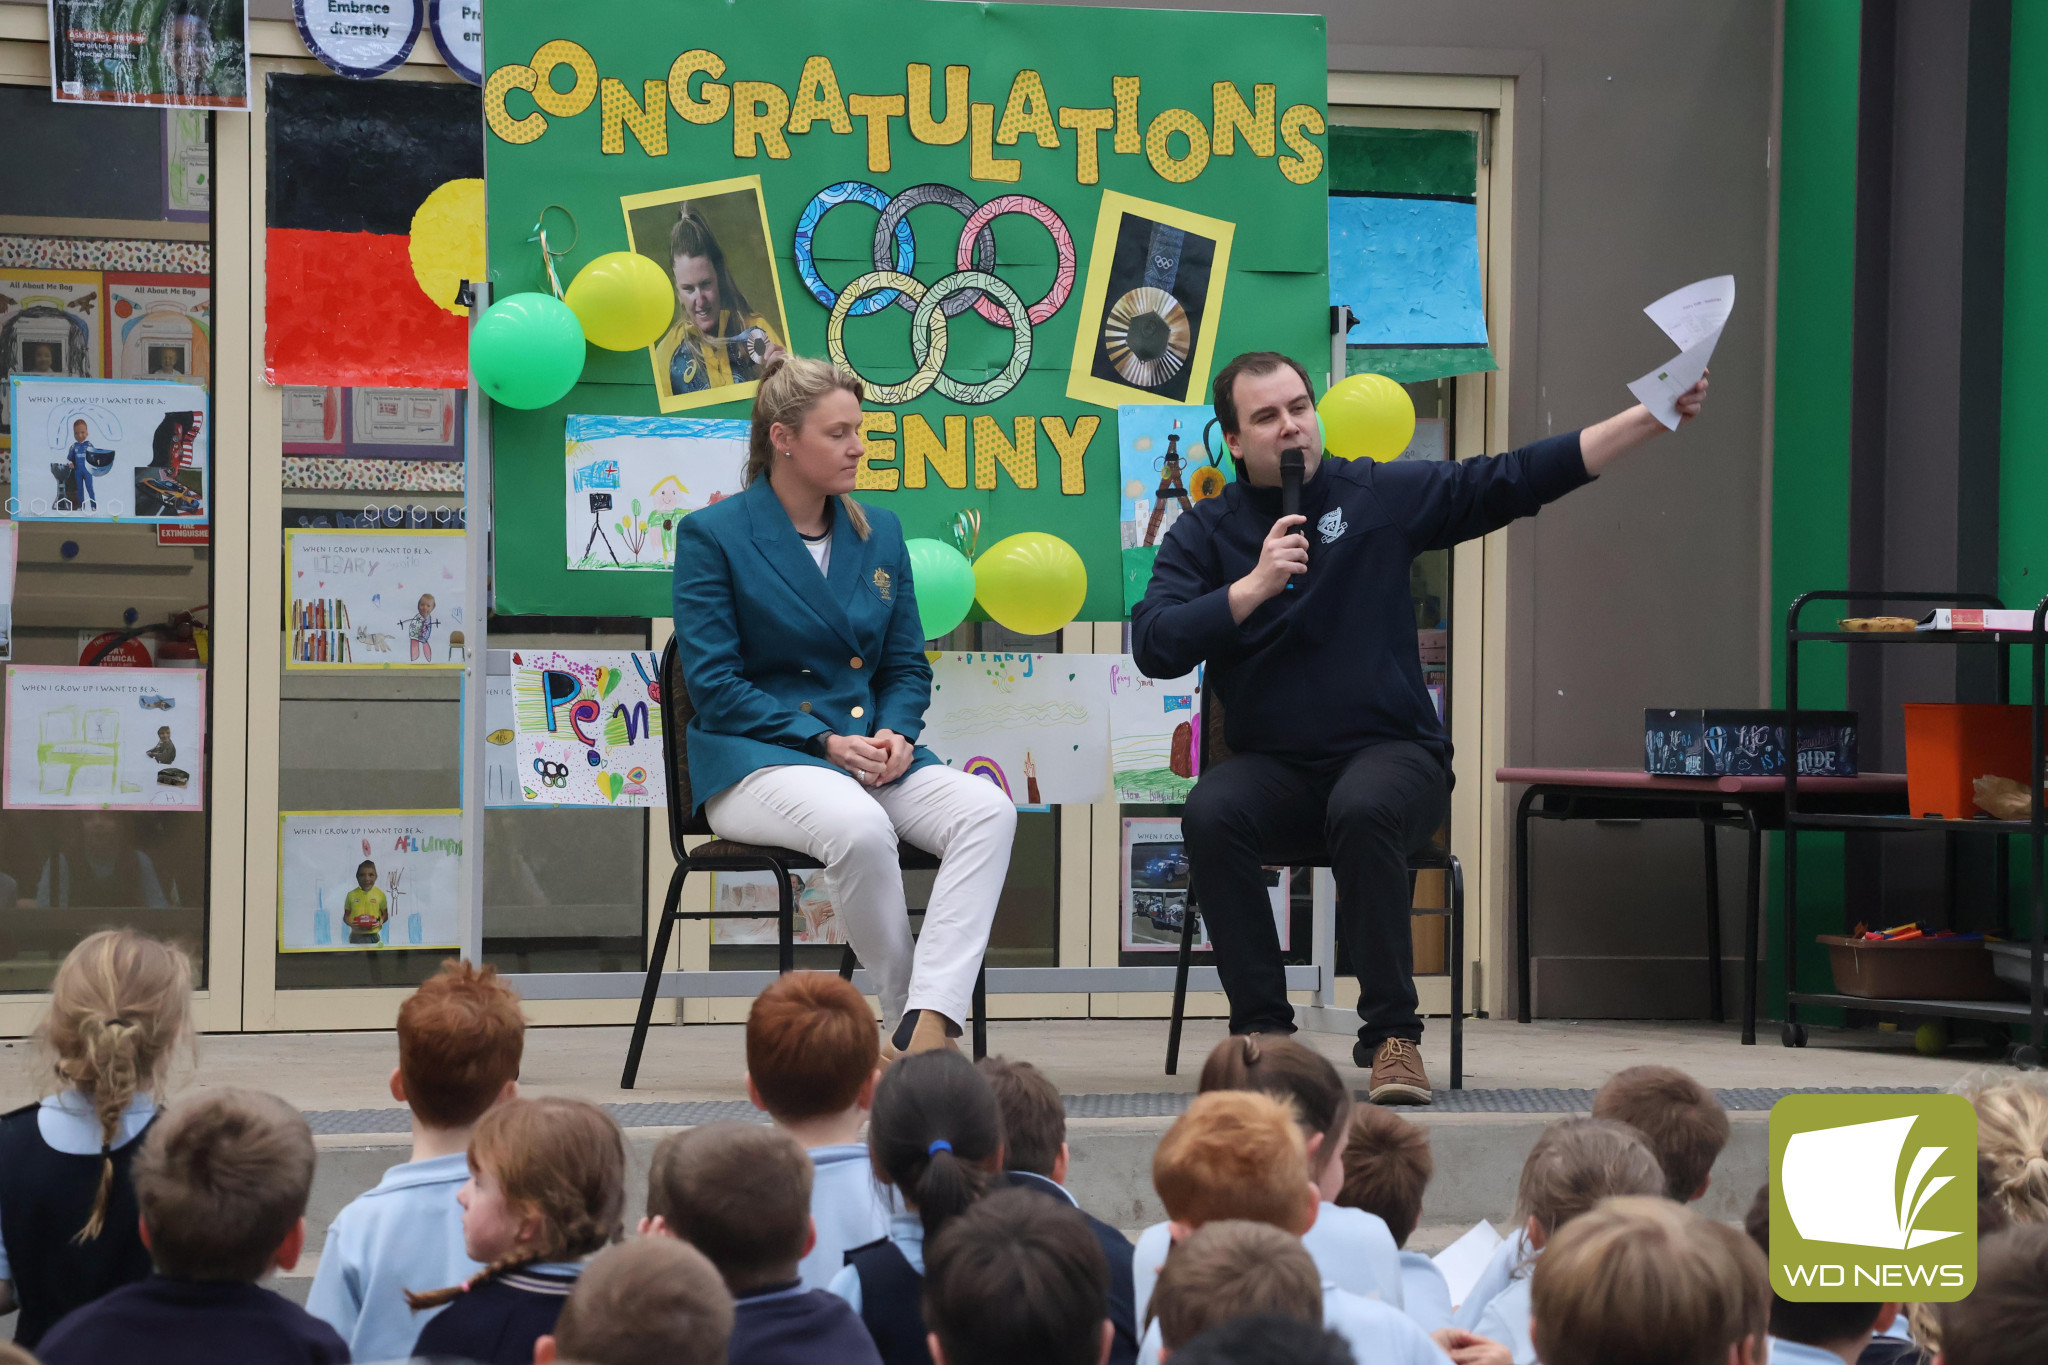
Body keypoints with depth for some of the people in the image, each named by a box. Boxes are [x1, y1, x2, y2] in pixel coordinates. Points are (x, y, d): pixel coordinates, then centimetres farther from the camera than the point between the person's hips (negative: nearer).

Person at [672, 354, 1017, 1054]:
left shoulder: (879, 532, 17)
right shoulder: (712, 535, 0)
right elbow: (714, 685, -6)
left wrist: (895, 734, -4)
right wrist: (824, 741, -16)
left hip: (869, 750, 6)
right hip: (754, 760, -5)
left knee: (988, 810, -26)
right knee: (858, 825, -39)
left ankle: (928, 1024, -38)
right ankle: (905, 1015, -21)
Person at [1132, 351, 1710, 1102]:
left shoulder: (1380, 495, 5)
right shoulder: (1206, 532, 6)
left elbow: (1515, 479, 1)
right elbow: (1153, 645, -7)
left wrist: (1650, 418, -6)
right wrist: (1255, 585, -17)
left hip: (1389, 752, -1)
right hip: (1272, 768, 1)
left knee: (1365, 810, -36)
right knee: (1211, 813, -31)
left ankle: (1391, 1032, -25)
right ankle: (1262, 1031, -21)